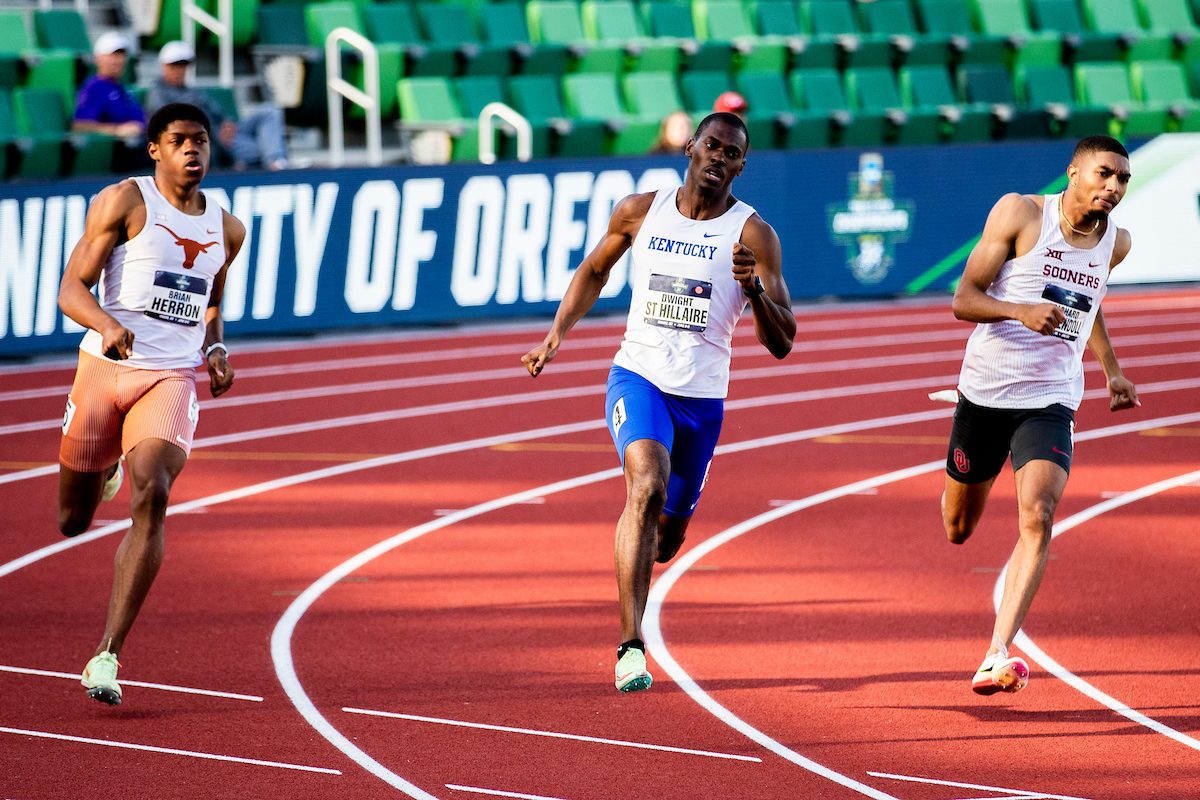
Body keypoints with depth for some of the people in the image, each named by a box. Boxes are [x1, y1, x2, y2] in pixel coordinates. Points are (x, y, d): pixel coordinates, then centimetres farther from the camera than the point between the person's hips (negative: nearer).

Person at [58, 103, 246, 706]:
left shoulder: (226, 229, 11)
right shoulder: (123, 202, -4)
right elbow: (71, 288, -8)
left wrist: (215, 350, 7)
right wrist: (108, 325, -29)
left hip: (173, 378, 2)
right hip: (106, 365, -1)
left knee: (152, 497, -24)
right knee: (73, 521, 8)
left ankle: (106, 657, -22)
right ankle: (106, 468, 50)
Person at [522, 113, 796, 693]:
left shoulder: (754, 235, -6)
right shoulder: (640, 212, 1)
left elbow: (782, 344, -10)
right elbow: (594, 271, 21)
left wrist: (753, 288, -28)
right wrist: (556, 337, 12)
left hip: (702, 399, 1)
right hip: (638, 377, -1)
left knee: (667, 536, 14)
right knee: (647, 486, -29)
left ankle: (636, 550, 55)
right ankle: (631, 647, -33)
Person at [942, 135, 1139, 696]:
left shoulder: (1116, 243, 4)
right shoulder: (1019, 213, -10)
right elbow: (964, 299, -12)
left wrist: (1112, 369, 26)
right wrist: (1021, 311, -29)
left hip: (1050, 402, 1)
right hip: (985, 391, -1)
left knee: (1037, 519, -22)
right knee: (958, 528, 13)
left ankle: (998, 656, -27)